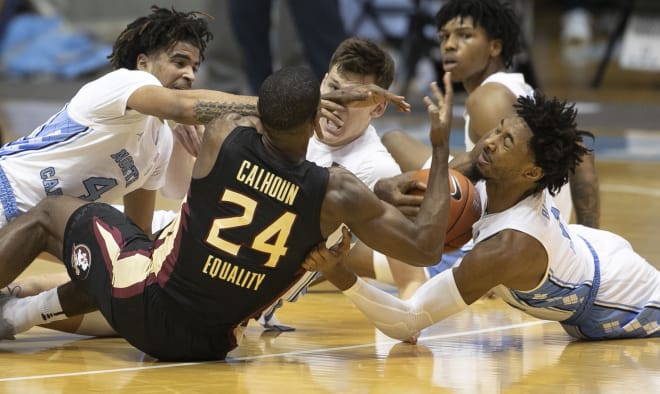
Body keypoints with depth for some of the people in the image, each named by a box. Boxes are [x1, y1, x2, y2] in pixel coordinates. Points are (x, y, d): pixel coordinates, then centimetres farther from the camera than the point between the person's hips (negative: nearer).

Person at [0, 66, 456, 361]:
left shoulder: (223, 135, -13)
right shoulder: (336, 193, -15)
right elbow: (427, 246, -8)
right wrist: (441, 146, -3)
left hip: (146, 310, -2)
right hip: (208, 344, 2)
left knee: (51, 213, 22)